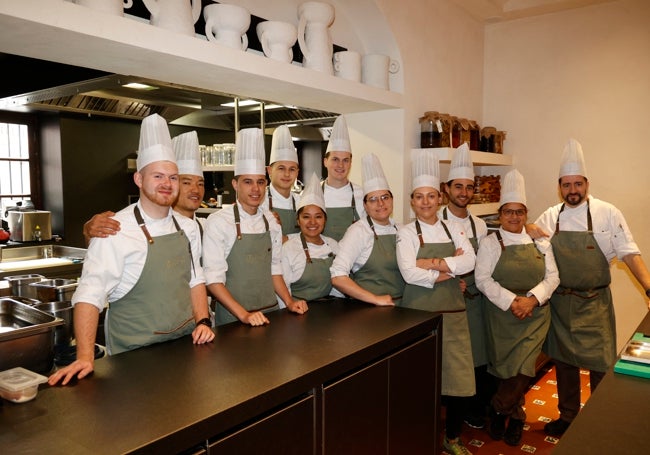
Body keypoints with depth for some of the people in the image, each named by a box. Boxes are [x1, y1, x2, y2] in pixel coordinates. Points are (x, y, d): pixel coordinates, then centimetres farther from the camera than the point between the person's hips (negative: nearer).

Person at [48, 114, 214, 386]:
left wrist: (203, 321, -2)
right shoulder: (116, 230, -16)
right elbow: (90, 294, -20)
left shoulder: (187, 228, 3)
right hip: (134, 355, -5)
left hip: (185, 346, 5)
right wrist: (85, 358, -26)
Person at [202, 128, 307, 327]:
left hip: (270, 313, 5)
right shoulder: (218, 222, -13)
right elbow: (213, 279, -15)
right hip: (233, 318, -4)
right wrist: (243, 314, -21)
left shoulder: (271, 221, 3)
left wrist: (289, 302, 1)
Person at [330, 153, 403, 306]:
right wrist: (376, 299, -13)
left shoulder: (399, 230, 10)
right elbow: (337, 277, -15)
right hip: (367, 308, -4)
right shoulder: (359, 231, -6)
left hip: (400, 305, 4)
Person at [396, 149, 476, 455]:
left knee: (458, 377, 7)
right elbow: (409, 273, -17)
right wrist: (448, 271, -12)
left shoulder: (453, 229, 8)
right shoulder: (407, 233, -3)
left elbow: (469, 261, -8)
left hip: (452, 312, 4)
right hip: (420, 312, -3)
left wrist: (432, 263, -17)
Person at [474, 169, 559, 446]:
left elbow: (552, 276, 3)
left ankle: (498, 409, 19)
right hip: (501, 315, -2)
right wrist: (511, 301, -19)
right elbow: (482, 279, -10)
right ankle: (516, 417, 31)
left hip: (535, 314, 2)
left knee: (523, 370, -7)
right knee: (505, 368, 5)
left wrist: (532, 299, -13)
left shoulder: (540, 242, 8)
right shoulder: (490, 243, -1)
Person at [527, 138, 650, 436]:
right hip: (560, 303, 3)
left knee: (601, 365, 3)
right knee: (564, 362, 14)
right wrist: (529, 233, -11)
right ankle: (567, 417, 31)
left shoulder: (607, 213, -6)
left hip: (594, 303, -3)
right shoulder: (550, 217, 2)